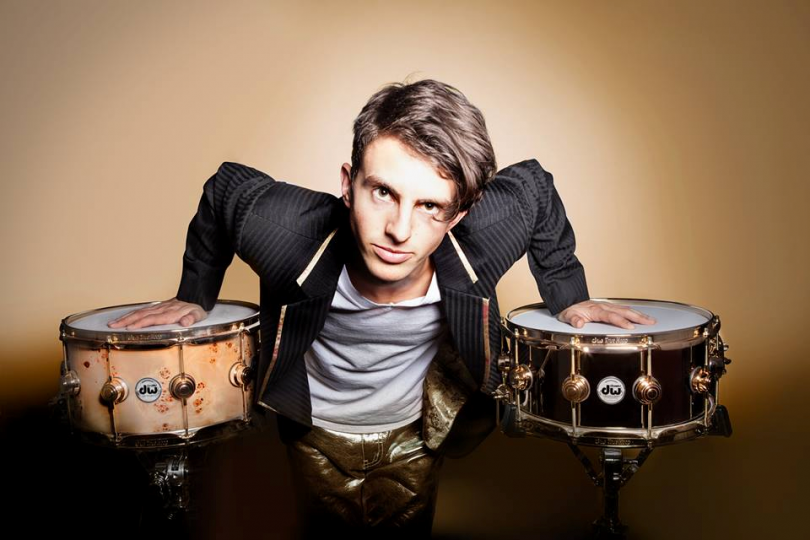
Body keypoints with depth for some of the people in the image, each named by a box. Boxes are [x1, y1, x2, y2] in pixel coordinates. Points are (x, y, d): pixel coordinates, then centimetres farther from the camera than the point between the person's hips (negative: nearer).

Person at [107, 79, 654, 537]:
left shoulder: (485, 234, -36)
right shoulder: (284, 230, -38)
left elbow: (537, 188, -13)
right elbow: (223, 189, -16)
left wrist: (568, 297, -6)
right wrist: (195, 297, -4)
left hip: (414, 434, 1)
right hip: (318, 433, 0)